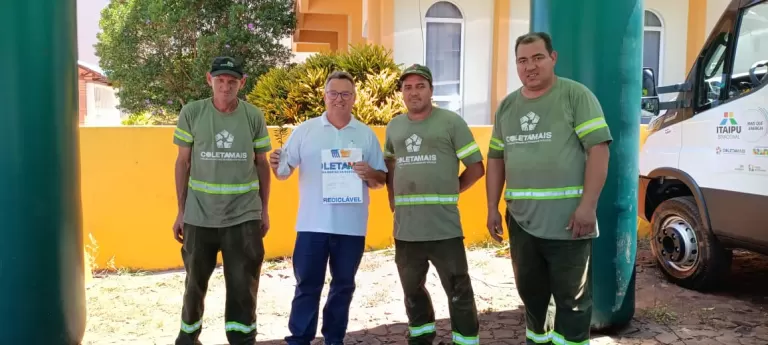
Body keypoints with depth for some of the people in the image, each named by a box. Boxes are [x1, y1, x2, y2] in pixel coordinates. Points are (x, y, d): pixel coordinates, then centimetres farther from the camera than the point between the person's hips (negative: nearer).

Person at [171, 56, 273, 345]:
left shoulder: (254, 116, -1)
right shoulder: (191, 113, -3)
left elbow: (261, 164, 6)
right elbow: (183, 162, 2)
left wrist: (264, 210, 6)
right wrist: (181, 212, 2)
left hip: (244, 215, 0)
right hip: (200, 214, 0)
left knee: (243, 285, 5)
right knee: (195, 281, 15)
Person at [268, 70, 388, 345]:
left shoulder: (366, 135, 5)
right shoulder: (305, 130, 3)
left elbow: (381, 180, 7)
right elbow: (285, 171, 3)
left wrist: (370, 174, -15)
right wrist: (276, 165, -19)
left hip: (352, 227, 2)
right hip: (313, 224, -1)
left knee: (343, 286, 13)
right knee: (307, 286, 4)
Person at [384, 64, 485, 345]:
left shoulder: (451, 122, -3)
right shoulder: (394, 126, 12)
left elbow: (476, 167, -2)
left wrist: (448, 193, 3)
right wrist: (393, 200, 13)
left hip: (444, 225, -5)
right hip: (405, 225, 5)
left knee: (458, 291, 1)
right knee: (412, 289, 19)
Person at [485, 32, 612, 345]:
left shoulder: (576, 95, -5)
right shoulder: (507, 106, 12)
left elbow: (598, 148, -12)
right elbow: (496, 159, 16)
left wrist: (587, 206, -19)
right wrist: (492, 208, 11)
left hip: (567, 220, -5)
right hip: (520, 221, 6)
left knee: (571, 297, 5)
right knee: (530, 291, 18)